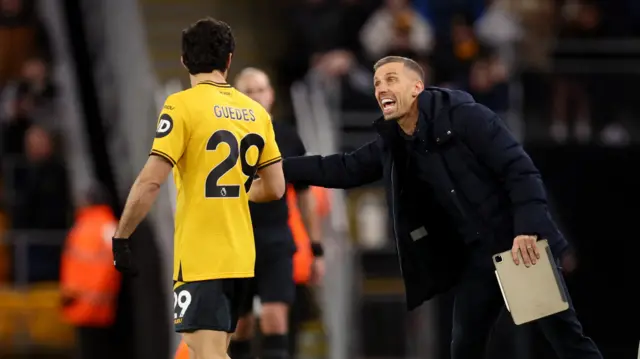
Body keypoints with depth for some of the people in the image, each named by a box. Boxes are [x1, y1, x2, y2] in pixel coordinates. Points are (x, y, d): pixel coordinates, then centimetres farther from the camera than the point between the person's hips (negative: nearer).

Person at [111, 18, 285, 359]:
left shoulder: (182, 105, -9)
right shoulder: (255, 111, 8)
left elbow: (151, 181, -16)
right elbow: (275, 188, 11)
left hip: (199, 256, -6)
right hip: (240, 256, 6)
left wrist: (121, 237, -8)